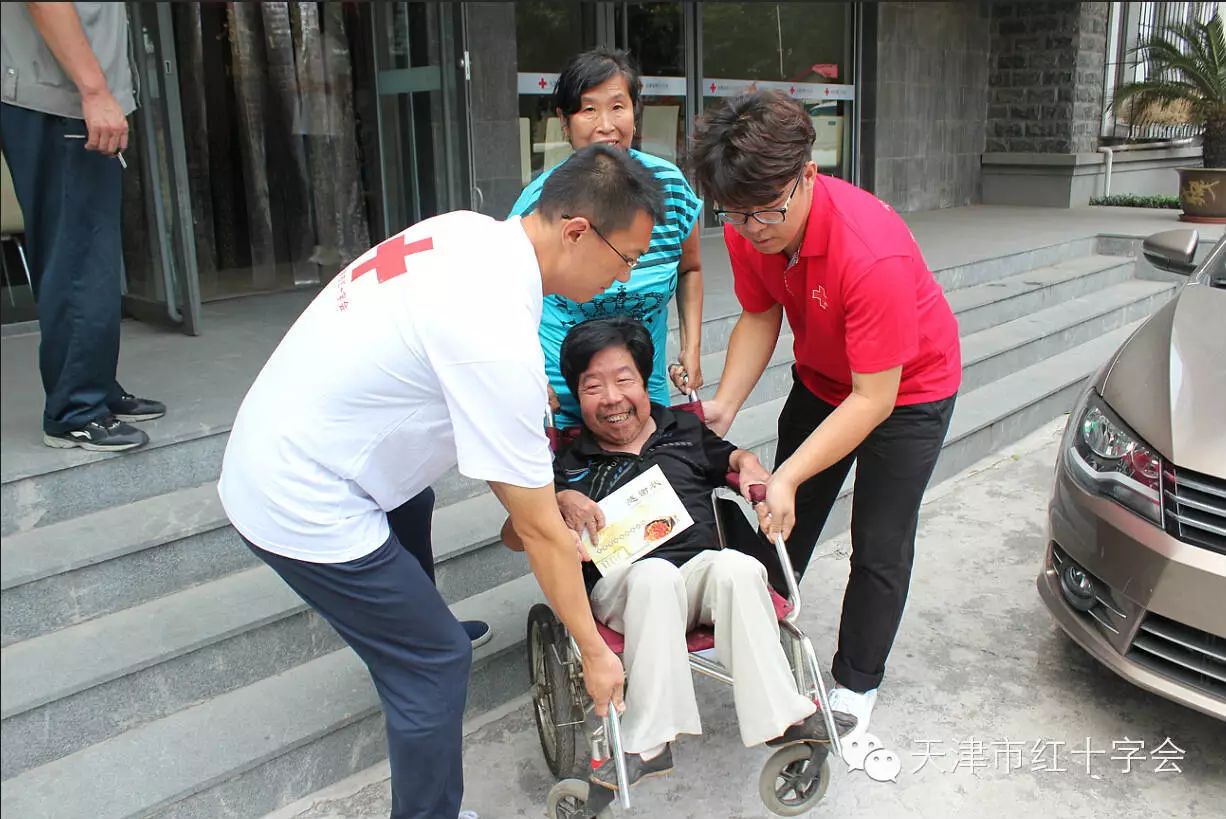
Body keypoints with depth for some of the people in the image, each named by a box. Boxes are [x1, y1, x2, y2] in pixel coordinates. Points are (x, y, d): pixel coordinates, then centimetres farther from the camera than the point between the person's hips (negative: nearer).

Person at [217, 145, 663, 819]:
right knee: (437, 662, 0)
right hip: (304, 507, -10)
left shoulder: (468, 230, -3)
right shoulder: (500, 338, -29)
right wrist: (594, 652, -5)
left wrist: (547, 490, 9)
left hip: (262, 454, 10)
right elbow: (541, 533, -19)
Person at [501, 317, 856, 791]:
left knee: (737, 566, -32)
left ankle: (779, 715, -23)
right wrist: (560, 501, -10)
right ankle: (651, 741, -32)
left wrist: (748, 465, 9)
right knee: (655, 574, -37)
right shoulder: (571, 464, 12)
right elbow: (513, 537, 8)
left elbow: (736, 459, 32)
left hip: (702, 571, 2)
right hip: (622, 586, -2)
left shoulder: (685, 431, 19)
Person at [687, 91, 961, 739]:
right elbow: (760, 317, -5)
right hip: (821, 378, 6)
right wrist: (726, 404, -20)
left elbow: (874, 398, -35)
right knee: (784, 521, 13)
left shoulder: (873, 253, -40)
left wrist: (788, 477, -39)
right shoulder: (747, 231, -21)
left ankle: (856, 684, 22)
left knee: (880, 546, 0)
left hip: (907, 389, -6)